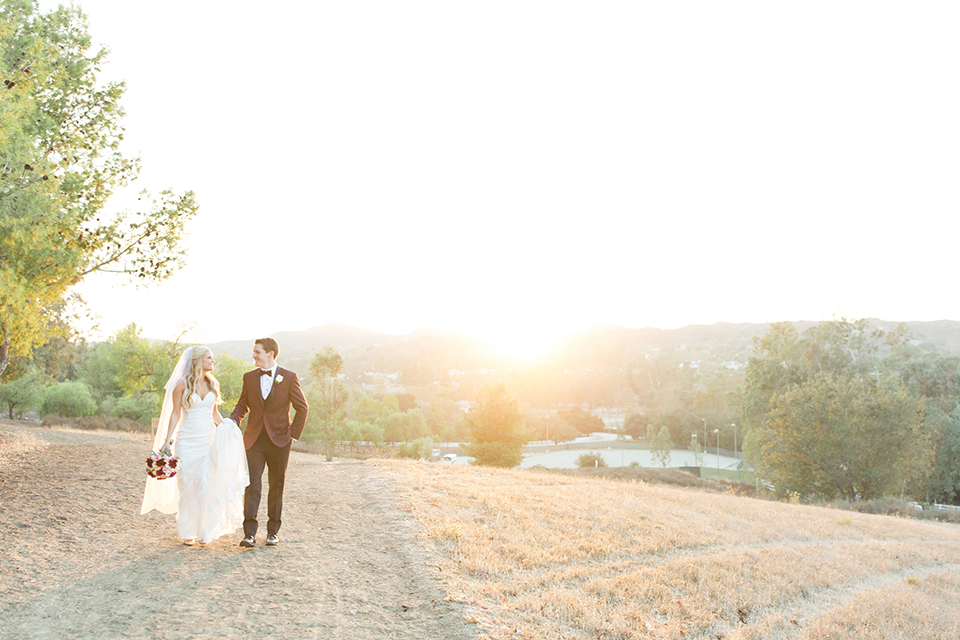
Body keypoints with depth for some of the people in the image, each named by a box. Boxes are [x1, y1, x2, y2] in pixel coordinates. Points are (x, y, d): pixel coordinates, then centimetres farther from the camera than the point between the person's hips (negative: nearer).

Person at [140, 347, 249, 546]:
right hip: (187, 441, -3)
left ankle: (206, 529, 7)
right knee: (188, 486, 2)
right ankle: (188, 532, 14)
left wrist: (228, 429, 3)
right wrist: (167, 440, -9)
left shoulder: (212, 384, 8)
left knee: (209, 484, -4)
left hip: (210, 439, 3)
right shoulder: (182, 384, -5)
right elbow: (175, 413, -3)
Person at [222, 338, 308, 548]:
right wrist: (233, 420, -7)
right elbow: (242, 405, 13)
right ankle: (249, 533, -8)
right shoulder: (249, 377, 7)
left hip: (279, 440, -1)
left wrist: (294, 433, -4)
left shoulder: (289, 377, -2)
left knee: (276, 486, 7)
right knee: (252, 485, -7)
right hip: (254, 439, 2)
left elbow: (302, 408, 2)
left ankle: (273, 532, 18)